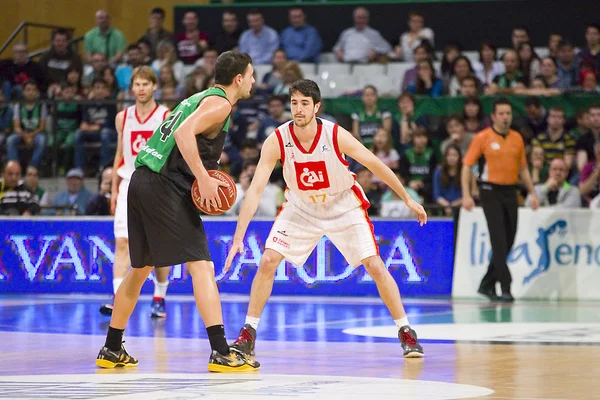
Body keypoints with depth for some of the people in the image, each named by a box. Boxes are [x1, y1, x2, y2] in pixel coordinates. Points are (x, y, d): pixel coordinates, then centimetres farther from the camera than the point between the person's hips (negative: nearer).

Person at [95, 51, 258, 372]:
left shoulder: (201, 98, 23)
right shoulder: (219, 103, -6)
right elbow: (184, 133, -22)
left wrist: (206, 177, 15)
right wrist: (204, 179, -21)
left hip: (143, 180, 10)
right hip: (164, 187, -10)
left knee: (140, 269, 19)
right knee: (201, 266, -10)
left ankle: (112, 351, 27)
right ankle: (221, 353, -17)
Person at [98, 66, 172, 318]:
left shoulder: (167, 117, -2)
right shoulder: (123, 117, 9)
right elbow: (120, 155, 15)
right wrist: (114, 189, 12)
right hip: (129, 186, 2)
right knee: (122, 243, -11)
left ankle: (159, 299, 18)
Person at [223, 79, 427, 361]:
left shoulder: (336, 135, -27)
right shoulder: (277, 141, -25)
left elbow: (376, 165, -14)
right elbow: (256, 189, -26)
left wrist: (407, 199, -5)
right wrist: (238, 237, -33)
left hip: (344, 207, -1)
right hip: (301, 208, 1)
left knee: (375, 266, -10)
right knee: (267, 262, -11)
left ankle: (406, 332, 5)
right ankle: (247, 335, 1)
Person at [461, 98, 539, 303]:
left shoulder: (517, 138, 10)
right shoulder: (482, 137, -4)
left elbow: (523, 168, 18)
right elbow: (467, 166, -4)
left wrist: (532, 193, 10)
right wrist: (466, 195, -13)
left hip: (510, 192, 5)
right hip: (490, 191, -5)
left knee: (508, 241, 7)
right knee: (499, 241, -11)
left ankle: (487, 284, 22)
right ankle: (505, 288, -12)